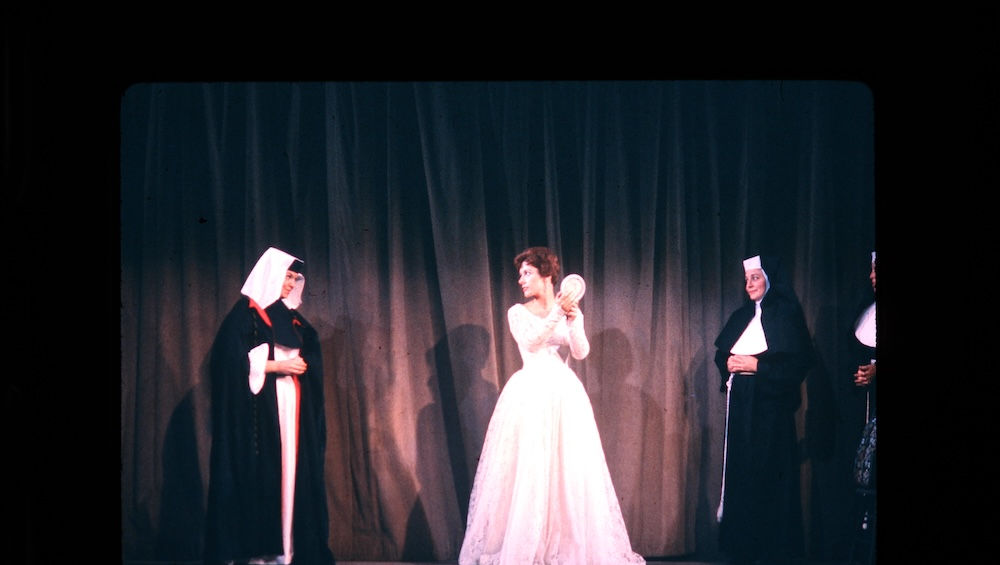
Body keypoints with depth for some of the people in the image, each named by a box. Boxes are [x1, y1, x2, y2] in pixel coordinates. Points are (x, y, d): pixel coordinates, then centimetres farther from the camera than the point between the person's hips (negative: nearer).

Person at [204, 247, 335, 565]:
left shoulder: (292, 318, 17)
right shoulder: (245, 313, -3)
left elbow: (312, 356, 17)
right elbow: (231, 358, -13)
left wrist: (300, 364, -5)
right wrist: (275, 365, -15)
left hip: (292, 406, 7)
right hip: (259, 408, -7)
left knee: (293, 469, 2)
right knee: (260, 471, -10)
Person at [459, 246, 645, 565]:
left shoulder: (573, 313, 10)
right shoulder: (517, 312, 6)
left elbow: (581, 352, -3)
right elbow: (529, 341, -13)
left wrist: (573, 319, -18)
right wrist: (557, 313, -23)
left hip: (565, 397, 2)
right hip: (529, 397, -1)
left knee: (569, 470, -2)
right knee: (527, 470, -6)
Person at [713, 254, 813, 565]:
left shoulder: (786, 314, -4)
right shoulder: (741, 316, 15)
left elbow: (799, 363, -11)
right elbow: (721, 353, 18)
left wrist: (756, 365, -15)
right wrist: (730, 363, -4)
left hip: (770, 407, -6)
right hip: (739, 406, 6)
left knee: (770, 476, -5)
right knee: (739, 473, 4)